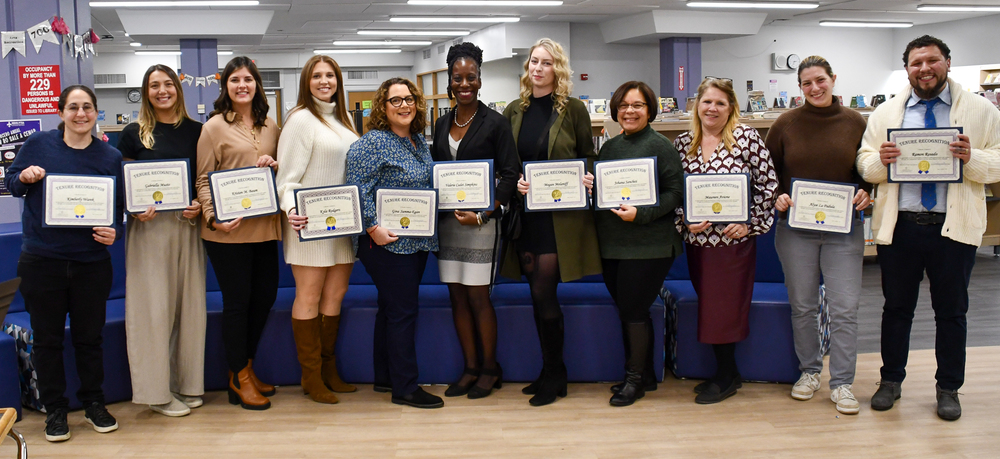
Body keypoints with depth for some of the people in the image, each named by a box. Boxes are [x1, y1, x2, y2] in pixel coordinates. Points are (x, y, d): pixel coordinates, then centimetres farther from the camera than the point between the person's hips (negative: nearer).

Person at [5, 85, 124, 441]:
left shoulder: (111, 156, 3)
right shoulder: (38, 144, -1)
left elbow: (120, 207, 7)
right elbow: (10, 183, 8)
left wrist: (116, 232, -12)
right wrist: (24, 178, -14)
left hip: (92, 262, 1)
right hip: (42, 261, -1)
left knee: (89, 336, 11)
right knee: (47, 338, 8)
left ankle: (94, 404, 27)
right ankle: (54, 410, 22)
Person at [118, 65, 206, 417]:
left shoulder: (196, 131, 8)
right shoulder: (134, 134, 4)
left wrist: (200, 207, -8)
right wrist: (136, 211, -13)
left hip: (188, 226, 2)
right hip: (148, 228, -2)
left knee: (190, 304, 6)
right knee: (153, 307, -2)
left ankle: (187, 383, 18)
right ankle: (157, 390, 7)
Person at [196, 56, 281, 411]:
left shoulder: (270, 126, 13)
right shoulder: (215, 127, -2)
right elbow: (203, 179, -3)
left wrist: (274, 165, -3)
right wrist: (213, 217, -18)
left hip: (264, 226, 5)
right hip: (228, 230, -5)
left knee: (265, 295, 11)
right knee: (237, 301, 1)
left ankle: (246, 366, 30)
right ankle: (239, 378, 15)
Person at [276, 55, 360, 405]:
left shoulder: (343, 119, 16)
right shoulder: (301, 119, -7)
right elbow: (288, 176, -12)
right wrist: (291, 209, -27)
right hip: (310, 221, -7)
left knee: (335, 295, 10)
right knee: (309, 298, 0)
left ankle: (329, 368, 20)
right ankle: (311, 376, 8)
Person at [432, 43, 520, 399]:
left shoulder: (495, 123, -4)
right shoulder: (442, 124, 12)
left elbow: (510, 175, -8)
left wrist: (482, 214, -16)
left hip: (480, 221, -5)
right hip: (447, 220, 6)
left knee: (478, 297, -3)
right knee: (457, 297, 8)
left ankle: (490, 370, 11)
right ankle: (470, 368, 18)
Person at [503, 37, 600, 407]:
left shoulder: (573, 109, -2)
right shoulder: (514, 111, 8)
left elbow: (589, 158, 3)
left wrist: (587, 181, -17)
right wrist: (512, 182, -9)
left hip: (560, 215, -4)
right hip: (524, 212, 4)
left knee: (543, 292, -7)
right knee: (538, 293, 9)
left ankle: (553, 376, 9)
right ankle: (551, 372, 22)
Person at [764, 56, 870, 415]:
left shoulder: (855, 123, 3)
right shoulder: (786, 124, 2)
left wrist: (865, 192, -7)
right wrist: (776, 197, -9)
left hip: (844, 229, 0)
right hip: (796, 228, 0)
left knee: (845, 308, -1)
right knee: (802, 305, 9)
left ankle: (842, 382, 9)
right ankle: (809, 371, 26)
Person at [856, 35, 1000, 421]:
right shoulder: (885, 113, 6)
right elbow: (865, 164, 5)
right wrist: (880, 160, -17)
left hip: (954, 227, -1)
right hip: (899, 226, 1)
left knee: (951, 311, 9)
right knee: (896, 307, 11)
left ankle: (948, 389, 24)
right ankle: (891, 380, 26)